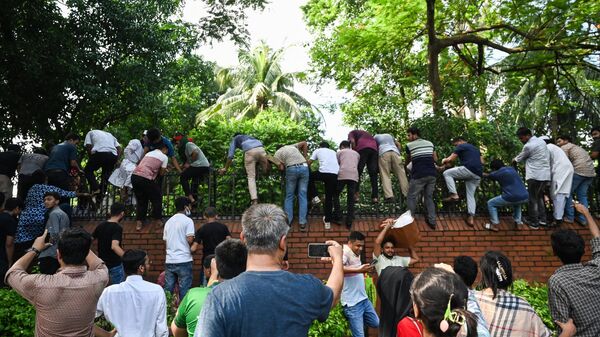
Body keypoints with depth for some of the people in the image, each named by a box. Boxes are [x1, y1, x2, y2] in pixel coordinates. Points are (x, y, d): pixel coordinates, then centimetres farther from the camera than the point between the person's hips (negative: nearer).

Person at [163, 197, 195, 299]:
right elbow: (190, 239, -16)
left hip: (169, 260, 6)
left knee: (168, 289, 9)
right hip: (184, 260, -6)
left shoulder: (168, 221, 14)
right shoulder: (187, 221, -6)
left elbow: (165, 241, 16)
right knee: (184, 289, 0)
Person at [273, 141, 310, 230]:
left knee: (289, 196, 10)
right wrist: (305, 157, 21)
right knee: (302, 196, 4)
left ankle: (287, 222, 6)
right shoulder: (292, 146, 30)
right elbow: (304, 143, 18)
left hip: (292, 169, -2)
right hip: (304, 167, 3)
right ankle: (302, 223, 1)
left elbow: (281, 168, 6)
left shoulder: (277, 153, 18)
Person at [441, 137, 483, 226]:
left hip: (468, 170, -8)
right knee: (471, 195, 12)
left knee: (447, 173, 4)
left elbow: (450, 159, 4)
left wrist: (444, 161, 22)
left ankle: (454, 195, -8)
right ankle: (471, 218, 2)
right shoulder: (475, 148, 32)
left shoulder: (461, 146, 8)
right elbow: (481, 161, 29)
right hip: (478, 174, 8)